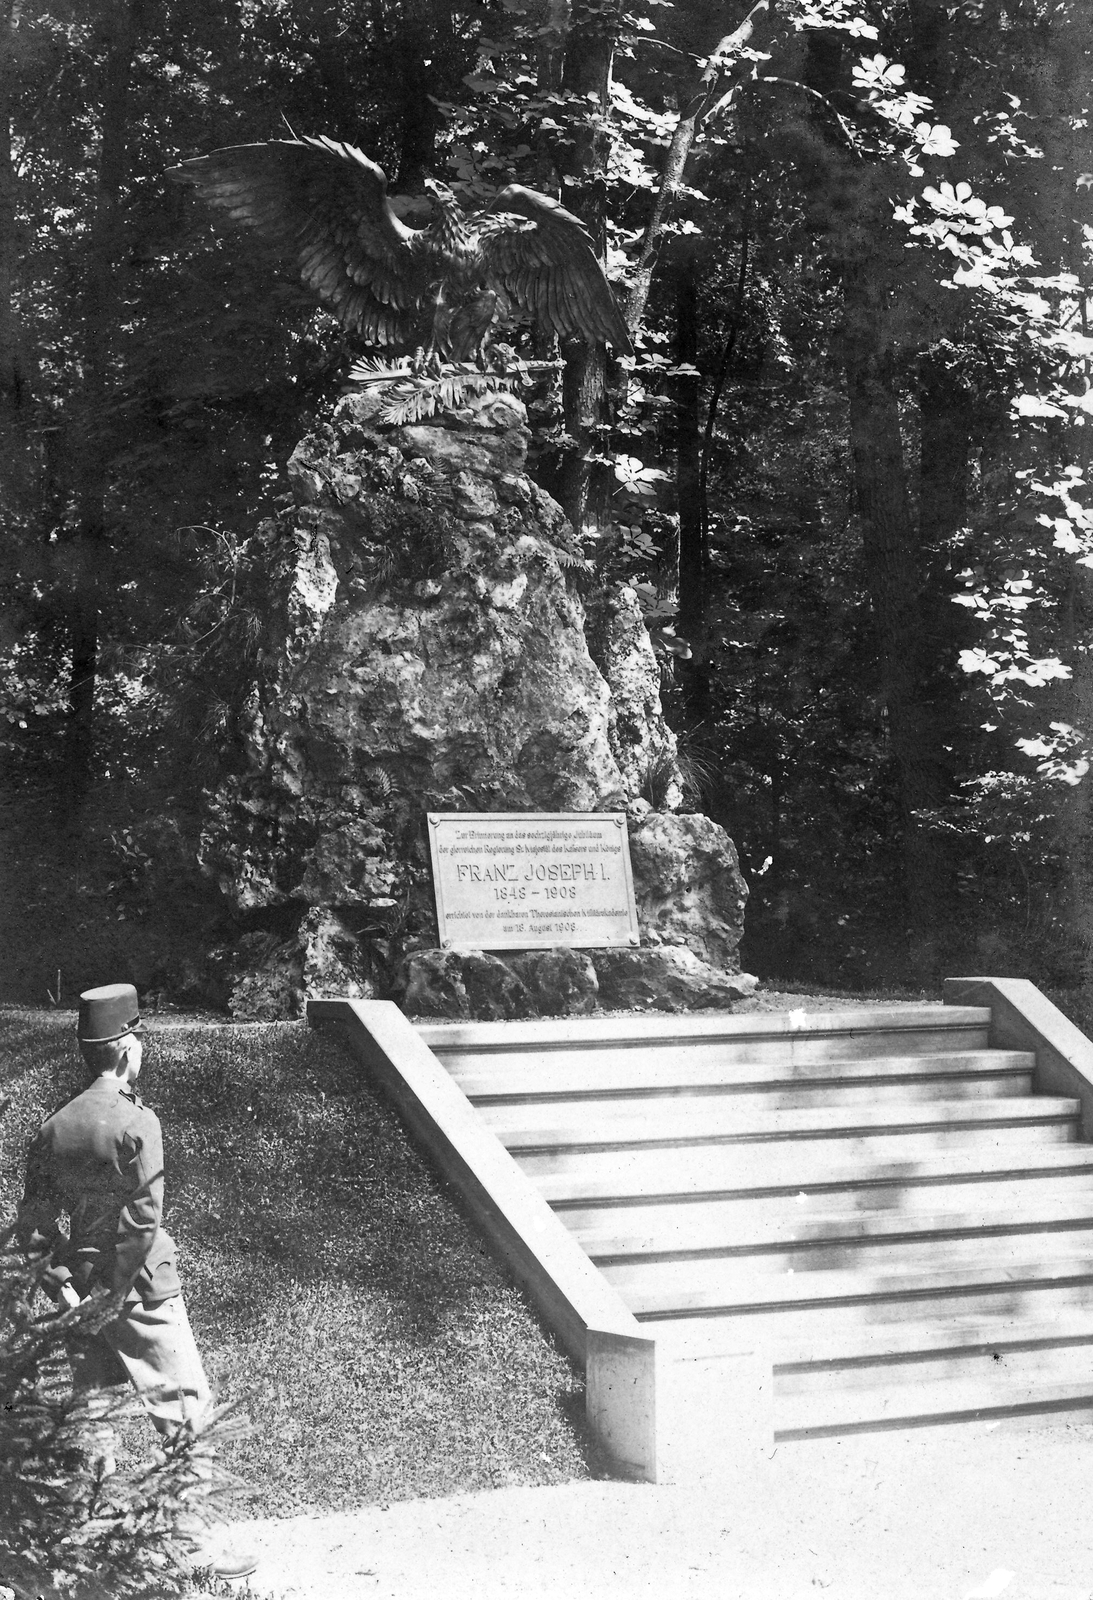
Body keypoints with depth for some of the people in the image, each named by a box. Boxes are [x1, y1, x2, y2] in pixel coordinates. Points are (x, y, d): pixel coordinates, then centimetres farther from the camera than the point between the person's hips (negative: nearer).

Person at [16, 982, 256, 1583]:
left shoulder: (54, 1128, 2)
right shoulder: (136, 1122, -17)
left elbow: (33, 1220, 2)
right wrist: (113, 1296, -12)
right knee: (185, 1409, 3)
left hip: (82, 1288, 7)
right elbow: (143, 1222, -21)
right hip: (142, 1289, -6)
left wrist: (63, 1282, 0)